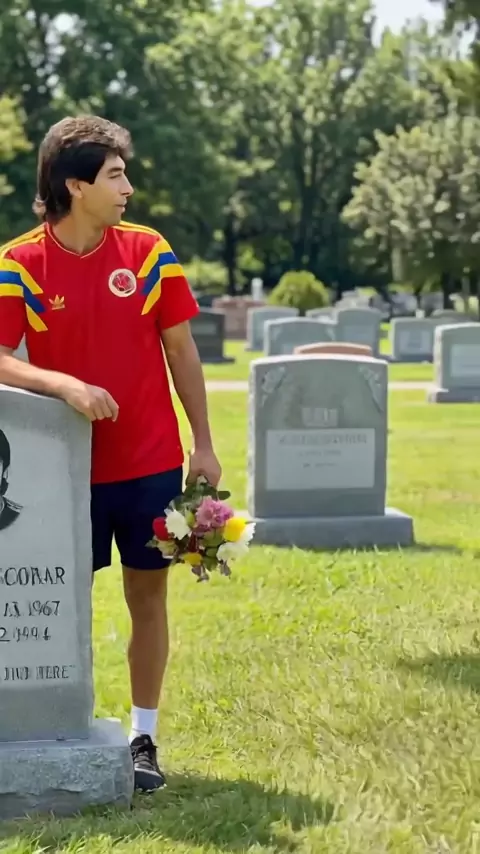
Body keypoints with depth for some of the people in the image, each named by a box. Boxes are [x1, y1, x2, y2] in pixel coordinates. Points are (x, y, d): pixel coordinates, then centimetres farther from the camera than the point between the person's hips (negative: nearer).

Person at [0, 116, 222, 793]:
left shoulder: (149, 252, -1)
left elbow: (180, 350, 5)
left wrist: (203, 445, 3)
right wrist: (67, 386, -29)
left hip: (151, 462, 2)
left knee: (148, 594, 8)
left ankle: (144, 737, 18)